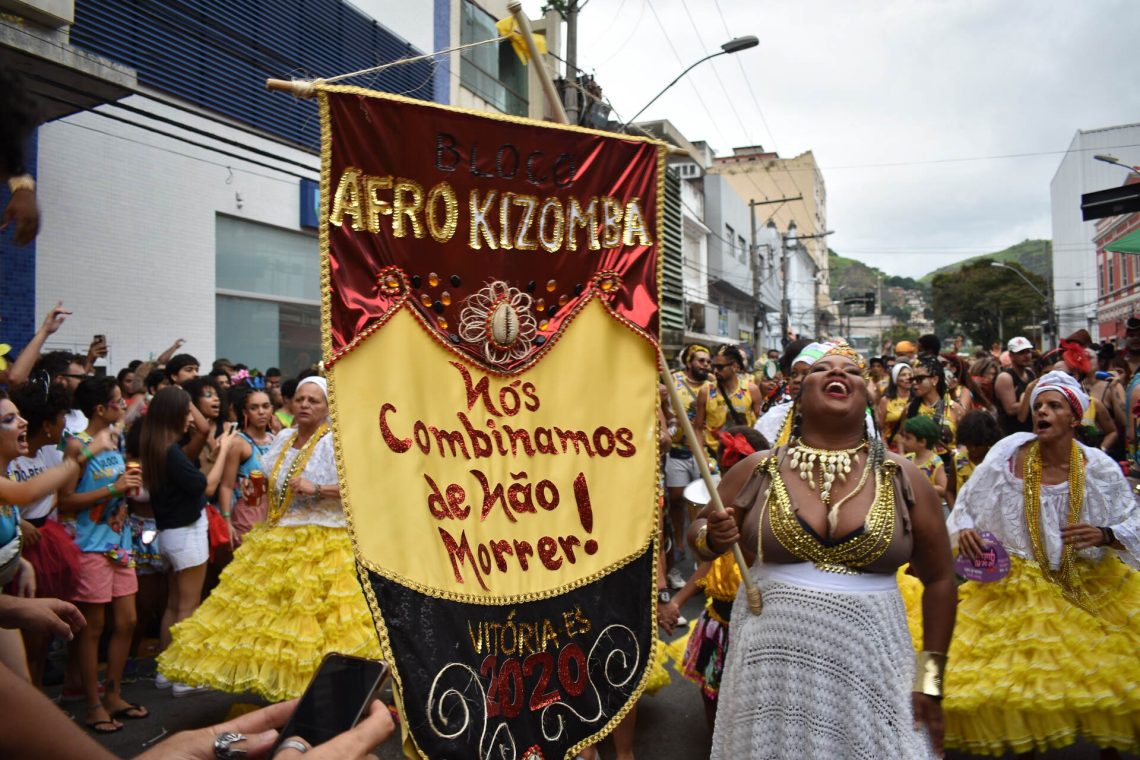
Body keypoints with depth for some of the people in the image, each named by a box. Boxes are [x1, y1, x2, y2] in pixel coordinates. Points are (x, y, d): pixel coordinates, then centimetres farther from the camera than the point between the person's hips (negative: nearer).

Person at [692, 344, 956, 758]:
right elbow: (697, 535, 8)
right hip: (772, 665, 0)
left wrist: (930, 678, 4)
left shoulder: (903, 478, -1)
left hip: (869, 668, 1)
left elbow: (938, 579, 6)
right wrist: (713, 537, -15)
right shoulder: (758, 471, -3)